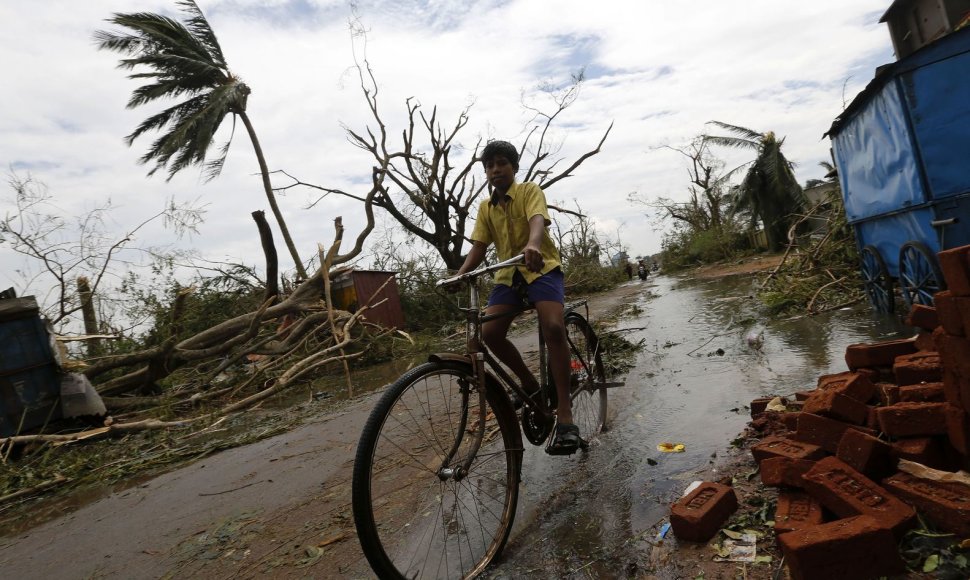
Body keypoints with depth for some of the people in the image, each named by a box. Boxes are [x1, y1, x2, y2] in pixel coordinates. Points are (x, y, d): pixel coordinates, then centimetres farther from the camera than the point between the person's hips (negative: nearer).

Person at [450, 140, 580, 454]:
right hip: (508, 274, 5)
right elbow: (479, 247, 5)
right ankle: (529, 383, 8)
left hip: (542, 267, -5)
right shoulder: (486, 207, 12)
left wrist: (533, 244, -48)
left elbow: (537, 219, -24)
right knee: (489, 332, -18)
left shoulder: (530, 191, -3)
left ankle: (564, 416, -23)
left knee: (554, 328, -28)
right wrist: (459, 274, -14)